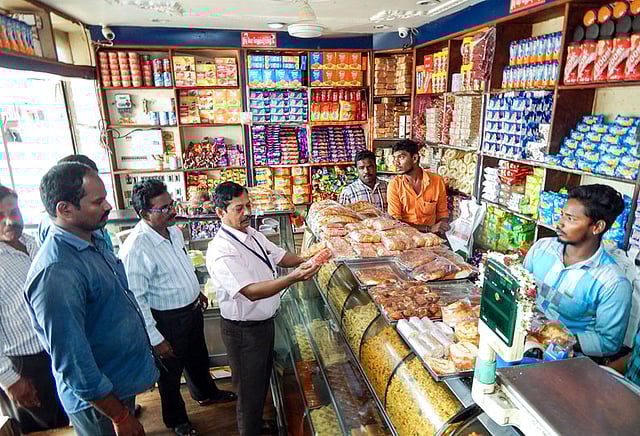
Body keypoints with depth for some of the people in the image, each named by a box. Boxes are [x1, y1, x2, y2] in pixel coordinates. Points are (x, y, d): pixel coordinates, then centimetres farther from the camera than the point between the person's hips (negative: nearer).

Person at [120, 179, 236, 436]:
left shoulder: (174, 230, -4)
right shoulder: (136, 249, -30)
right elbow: (135, 299, -25)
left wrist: (197, 291, 22)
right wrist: (155, 339, -20)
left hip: (192, 309, 7)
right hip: (167, 321, -7)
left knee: (198, 357, 29)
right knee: (170, 372, 18)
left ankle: (206, 394, 57)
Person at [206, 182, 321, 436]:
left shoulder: (252, 234, 1)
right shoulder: (221, 252, -28)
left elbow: (280, 255, 9)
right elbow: (251, 291, -36)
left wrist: (305, 261, -9)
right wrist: (293, 278, -46)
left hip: (264, 321, 9)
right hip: (243, 330, -9)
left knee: (262, 380, 27)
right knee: (250, 388, 12)